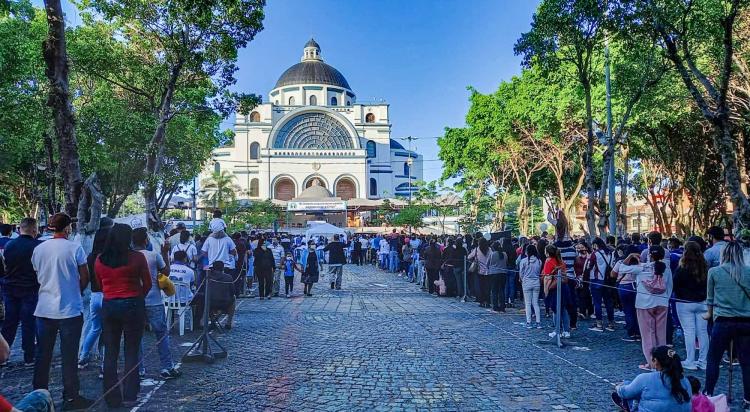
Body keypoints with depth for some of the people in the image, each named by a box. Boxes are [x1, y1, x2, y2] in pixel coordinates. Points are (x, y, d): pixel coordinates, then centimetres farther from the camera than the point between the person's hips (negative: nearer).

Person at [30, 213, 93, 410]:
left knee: (43, 354, 14)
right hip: (70, 310, -4)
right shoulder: (75, 248, -12)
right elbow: (84, 278, -7)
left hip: (44, 310, 4)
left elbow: (38, 277, 12)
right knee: (69, 356, 3)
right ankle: (70, 397, 10)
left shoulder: (38, 249, 2)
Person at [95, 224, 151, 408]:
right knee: (131, 352, 7)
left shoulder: (99, 260, 1)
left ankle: (112, 397, 16)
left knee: (110, 353, 11)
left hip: (109, 306, 3)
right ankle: (129, 396, 9)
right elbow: (147, 284, -1)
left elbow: (100, 285, 8)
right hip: (133, 306, -3)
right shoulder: (137, 257, -9)